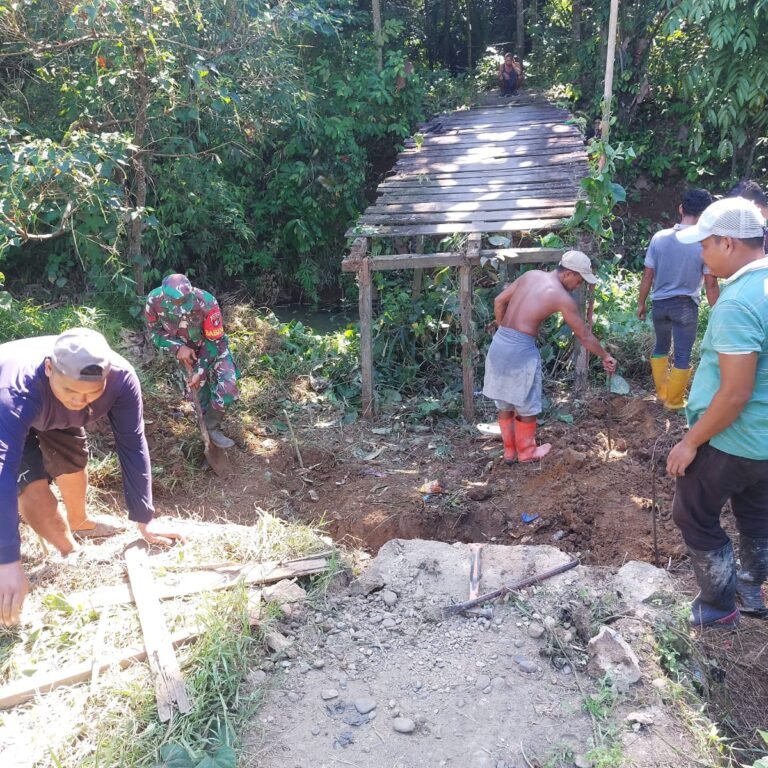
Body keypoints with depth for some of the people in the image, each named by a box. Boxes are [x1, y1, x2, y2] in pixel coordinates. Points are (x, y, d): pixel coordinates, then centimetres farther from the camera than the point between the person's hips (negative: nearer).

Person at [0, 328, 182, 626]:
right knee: (32, 489, -18)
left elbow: (132, 447, -29)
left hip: (55, 412, 4)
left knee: (72, 465, 18)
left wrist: (145, 519, -24)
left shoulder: (121, 377, -37)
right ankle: (72, 551, 8)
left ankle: (79, 522, 50)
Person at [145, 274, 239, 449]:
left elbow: (215, 341, -22)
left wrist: (201, 370, -23)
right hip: (186, 349, 2)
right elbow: (155, 331, -10)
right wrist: (178, 347, -27)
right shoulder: (154, 300, -29)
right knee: (200, 388, 1)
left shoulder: (206, 303, -36)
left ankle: (211, 427, 1)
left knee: (227, 385, -19)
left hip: (213, 346, -2)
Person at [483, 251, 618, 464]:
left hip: (499, 343, 7)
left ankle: (509, 451, 34)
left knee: (504, 404, 19)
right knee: (527, 407, 14)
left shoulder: (531, 275, 10)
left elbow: (499, 301, 14)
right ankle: (526, 452, 31)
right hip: (521, 350, -7)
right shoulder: (562, 298, -8)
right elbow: (584, 336, 0)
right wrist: (605, 357, 14)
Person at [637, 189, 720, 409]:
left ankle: (661, 392, 31)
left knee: (661, 347, 22)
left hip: (660, 303, 3)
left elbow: (647, 275, -2)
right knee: (682, 355, 10)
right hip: (686, 306, -3)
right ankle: (674, 400, 19)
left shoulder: (659, 237, -7)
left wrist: (641, 303, 10)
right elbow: (711, 285, -10)